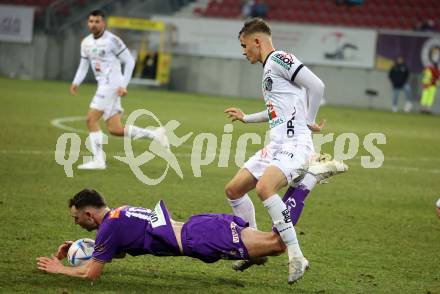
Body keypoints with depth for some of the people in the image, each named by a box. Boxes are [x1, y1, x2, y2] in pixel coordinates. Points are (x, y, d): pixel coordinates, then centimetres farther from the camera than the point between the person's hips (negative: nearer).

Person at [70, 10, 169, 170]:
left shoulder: (112, 40, -10)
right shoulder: (86, 43, 12)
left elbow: (129, 61, -7)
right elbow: (83, 65, 18)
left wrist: (123, 85, -13)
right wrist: (76, 82, -1)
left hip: (111, 85, -8)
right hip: (104, 86, 8)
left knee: (91, 119, -12)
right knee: (115, 130, 5)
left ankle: (98, 160, -6)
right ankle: (155, 134, 14)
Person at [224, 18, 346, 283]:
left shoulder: (279, 59, -8)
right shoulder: (269, 67, 23)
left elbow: (316, 86, -18)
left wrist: (309, 121, -8)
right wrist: (246, 118, 45)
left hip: (294, 144, -11)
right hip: (277, 145, 11)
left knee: (264, 187, -32)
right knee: (234, 190, 11)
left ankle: (296, 258, -30)